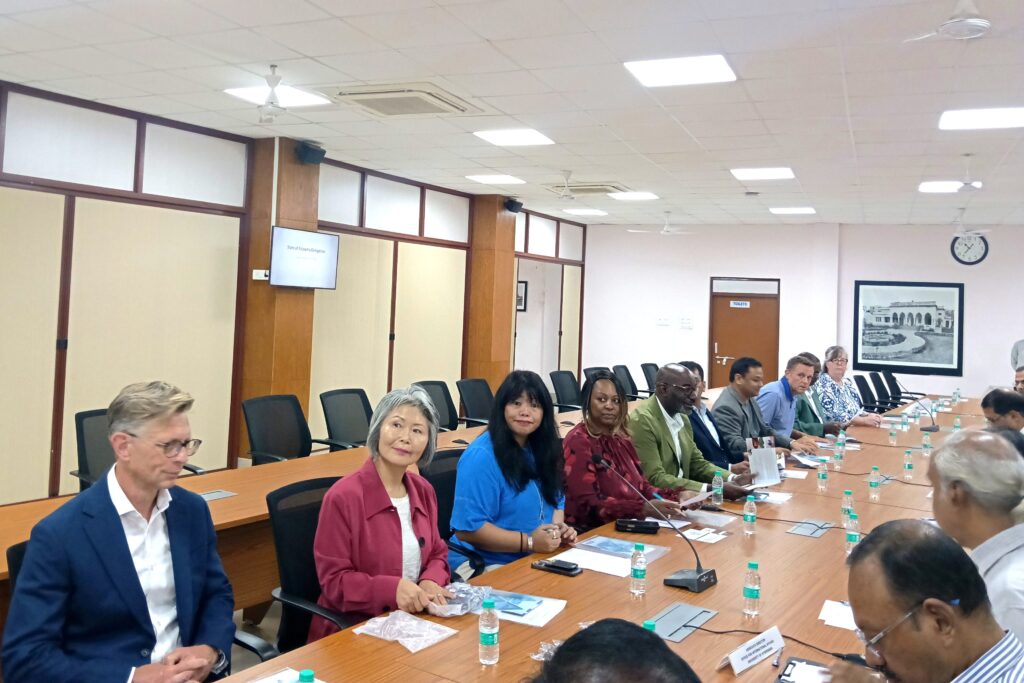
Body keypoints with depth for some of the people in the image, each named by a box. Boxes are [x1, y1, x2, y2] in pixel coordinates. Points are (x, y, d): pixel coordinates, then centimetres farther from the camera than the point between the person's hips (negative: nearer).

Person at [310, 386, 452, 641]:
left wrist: (430, 582, -8)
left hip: (412, 621, 6)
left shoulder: (423, 491, 6)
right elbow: (333, 581, -12)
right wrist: (392, 589, -26)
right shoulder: (343, 497, -14)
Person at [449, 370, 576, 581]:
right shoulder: (481, 456, -17)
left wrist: (559, 528, -1)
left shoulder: (542, 450, 9)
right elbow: (467, 528, -21)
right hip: (483, 565, -8)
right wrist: (528, 541, -24)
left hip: (536, 560, 8)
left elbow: (556, 500, 22)